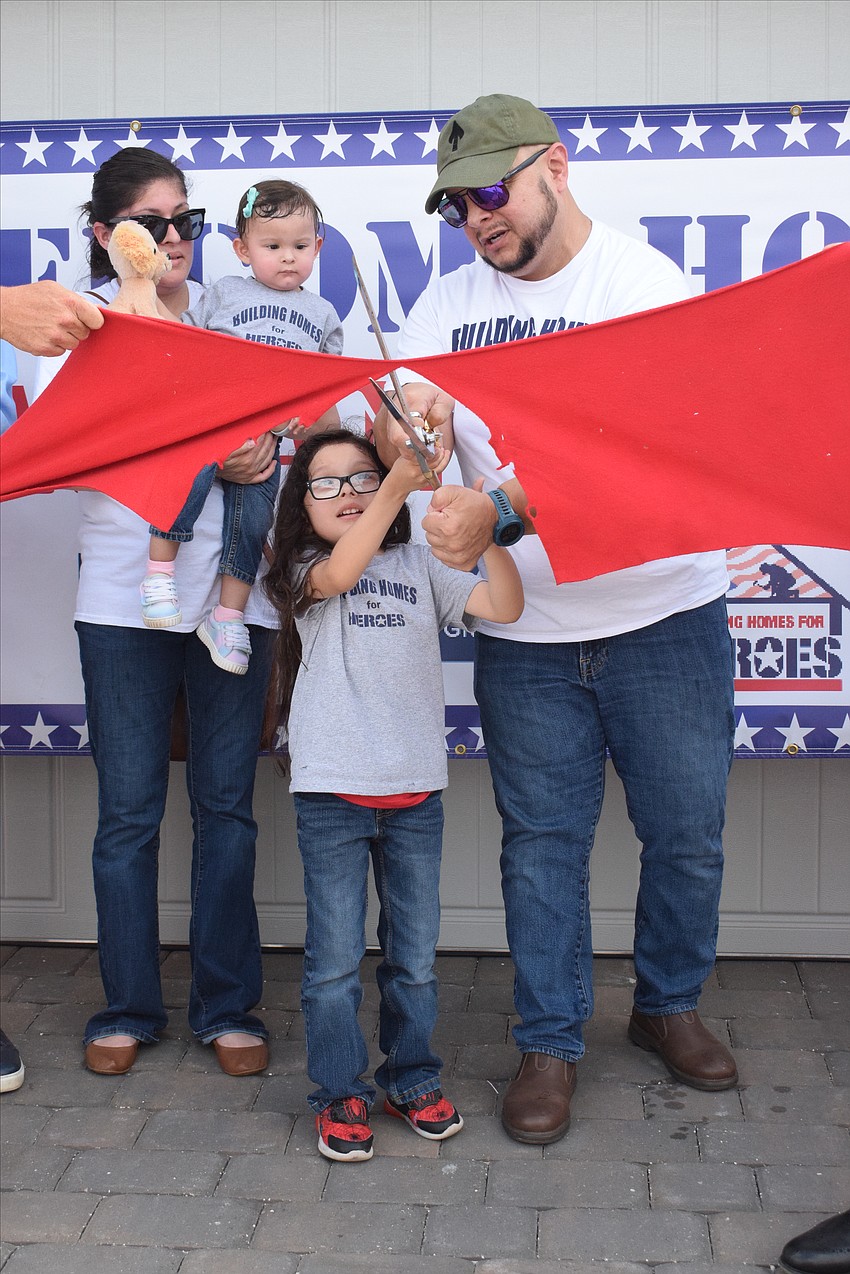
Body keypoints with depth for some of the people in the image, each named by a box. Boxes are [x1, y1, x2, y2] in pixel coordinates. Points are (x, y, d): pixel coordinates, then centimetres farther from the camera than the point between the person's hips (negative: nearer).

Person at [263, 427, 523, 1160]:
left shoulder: (420, 565, 9)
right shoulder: (305, 571, 2)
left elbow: (504, 607, -2)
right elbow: (340, 573, -22)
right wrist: (399, 487, -32)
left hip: (416, 791, 3)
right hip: (332, 790, -2)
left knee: (415, 956, 14)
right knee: (335, 960, 4)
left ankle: (414, 1080, 31)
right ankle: (341, 1095, 20)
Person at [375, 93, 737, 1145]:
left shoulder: (645, 283, -10)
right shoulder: (450, 303, 5)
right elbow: (403, 437, -2)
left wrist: (499, 514, -33)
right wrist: (405, 424, -26)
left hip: (661, 617, -2)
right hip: (524, 633, 2)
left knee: (687, 833, 10)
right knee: (542, 841, 8)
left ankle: (668, 1006, 34)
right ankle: (550, 1043, 23)